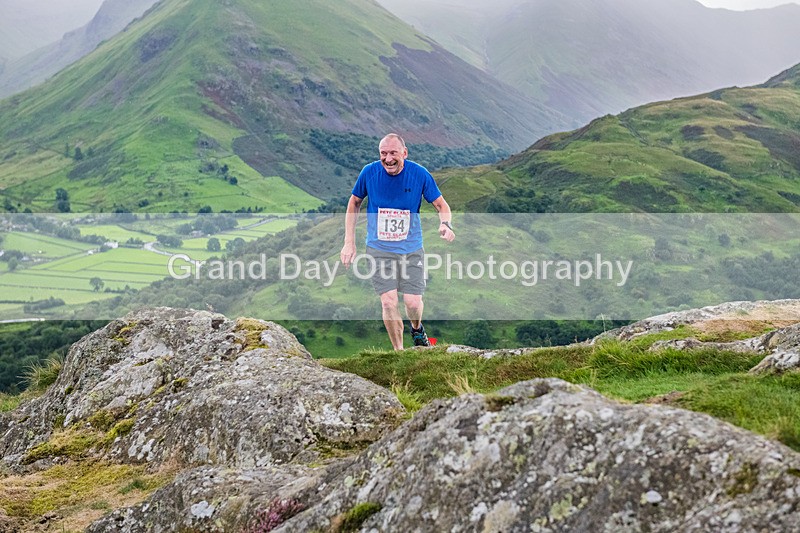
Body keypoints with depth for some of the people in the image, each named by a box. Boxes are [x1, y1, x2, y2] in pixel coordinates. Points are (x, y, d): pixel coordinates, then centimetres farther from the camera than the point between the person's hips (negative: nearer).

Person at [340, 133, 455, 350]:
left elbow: (441, 204, 0)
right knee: (388, 302, -11)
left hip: (411, 249, 0)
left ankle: (417, 328, 32)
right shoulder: (369, 172, -10)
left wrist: (445, 224, -23)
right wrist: (349, 242, 2)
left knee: (413, 302, -4)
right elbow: (354, 203, 5)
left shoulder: (419, 174, -11)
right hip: (379, 249, 0)